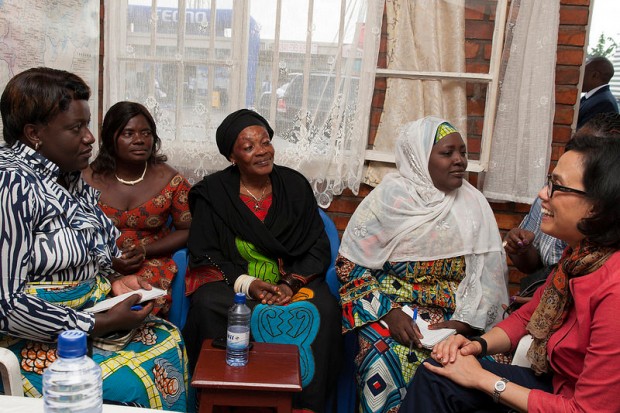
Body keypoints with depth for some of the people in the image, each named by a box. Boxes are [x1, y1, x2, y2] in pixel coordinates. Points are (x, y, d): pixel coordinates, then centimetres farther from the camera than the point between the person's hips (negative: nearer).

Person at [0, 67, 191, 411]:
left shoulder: (68, 176, 6)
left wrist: (112, 281, 0)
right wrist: (102, 324, -21)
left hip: (89, 312, 9)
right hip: (37, 338, -9)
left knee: (169, 342, -1)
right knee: (130, 383, -22)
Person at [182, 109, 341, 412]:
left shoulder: (295, 185, 6)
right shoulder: (212, 193, 1)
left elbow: (319, 247, 4)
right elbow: (205, 253, -2)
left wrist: (291, 283, -14)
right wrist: (246, 284, -18)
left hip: (294, 277, 1)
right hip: (232, 281, -1)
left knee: (323, 310, -28)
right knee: (208, 306, -32)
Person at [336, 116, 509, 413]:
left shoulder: (473, 203, 5)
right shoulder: (388, 198, -4)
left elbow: (488, 272, 0)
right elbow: (351, 265, -4)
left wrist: (463, 322, -14)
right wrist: (390, 312, -16)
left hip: (456, 313, 3)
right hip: (391, 306, -2)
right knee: (391, 360, -31)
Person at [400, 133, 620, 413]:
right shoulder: (578, 253, -2)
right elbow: (527, 315, 12)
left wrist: (483, 379, -17)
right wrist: (478, 344, -7)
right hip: (555, 383, 7)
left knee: (436, 382, -15)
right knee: (435, 377, -7)